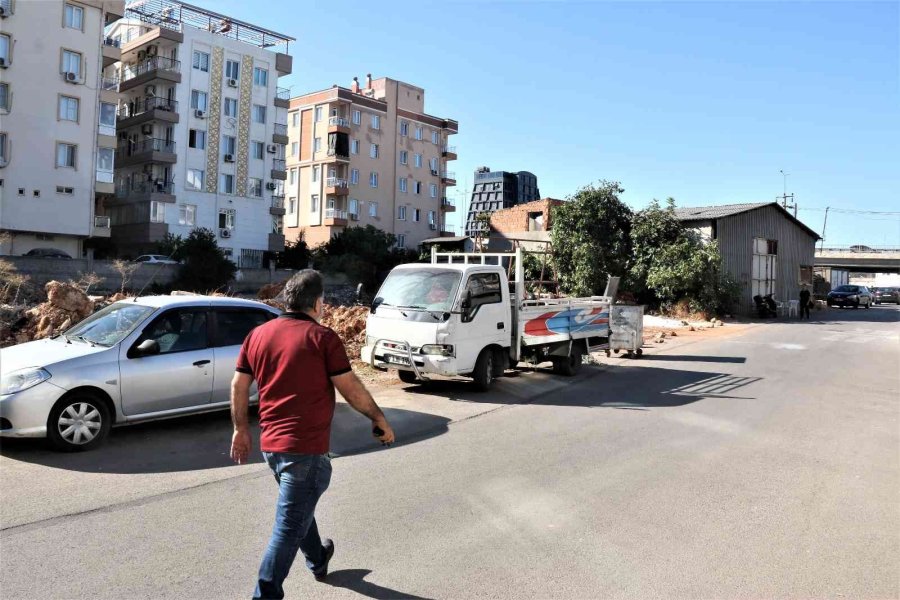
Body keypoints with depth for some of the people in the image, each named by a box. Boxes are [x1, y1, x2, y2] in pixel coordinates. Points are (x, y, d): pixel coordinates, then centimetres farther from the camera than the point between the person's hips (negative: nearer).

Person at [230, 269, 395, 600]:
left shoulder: (258, 334, 5)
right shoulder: (323, 338, -12)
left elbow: (239, 385, 9)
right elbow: (350, 388, -11)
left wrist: (241, 429, 20)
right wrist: (379, 419, 2)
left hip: (271, 442, 8)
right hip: (305, 446, -8)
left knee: (298, 507, 28)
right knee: (289, 527, 0)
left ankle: (317, 559, 49)